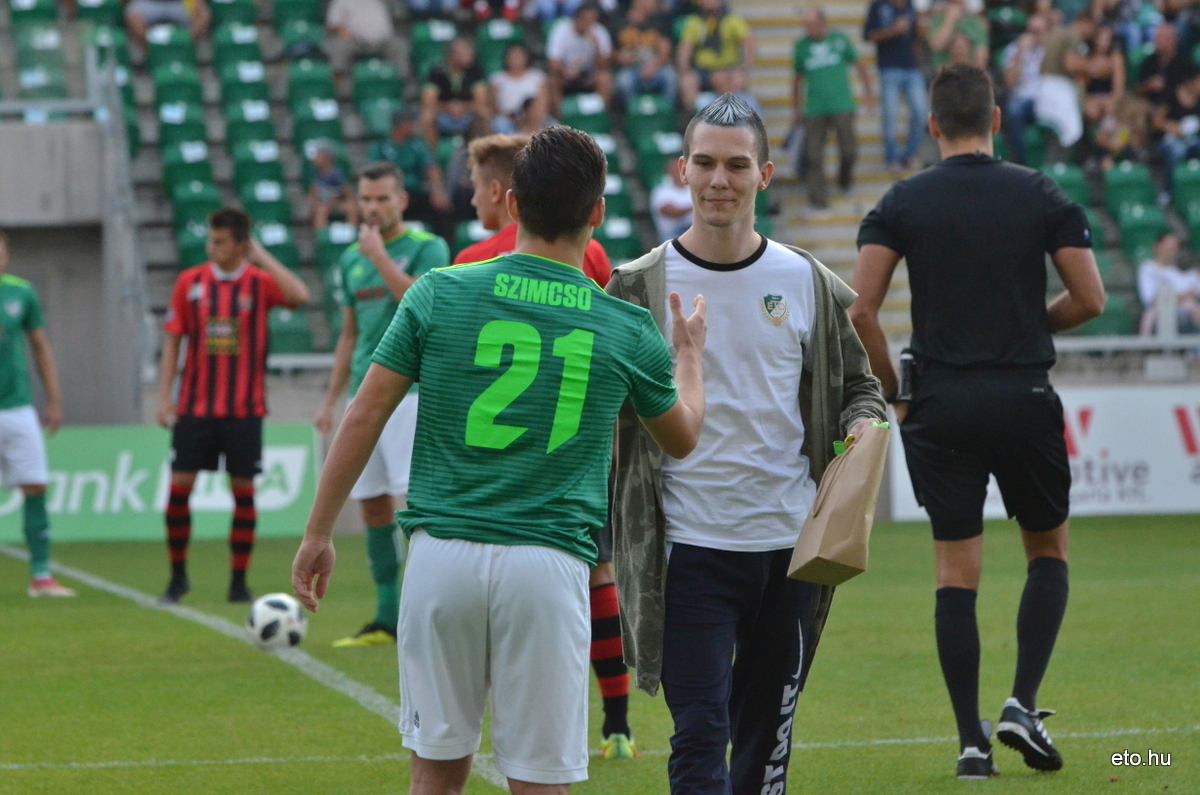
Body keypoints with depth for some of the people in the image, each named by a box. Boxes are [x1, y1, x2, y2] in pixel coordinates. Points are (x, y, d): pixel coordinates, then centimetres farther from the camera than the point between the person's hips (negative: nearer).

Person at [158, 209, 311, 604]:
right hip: (195, 406, 1)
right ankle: (177, 576, 11)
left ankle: (239, 582, 10)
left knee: (243, 489, 1)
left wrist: (262, 257, -15)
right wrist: (164, 396, 1)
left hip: (244, 408, -1)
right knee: (179, 485, -3)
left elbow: (299, 295, -23)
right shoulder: (189, 283, 4)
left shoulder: (260, 282, -2)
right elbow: (173, 340, 7)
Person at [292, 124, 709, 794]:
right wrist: (691, 354, 41)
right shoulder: (630, 331, 3)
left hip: (442, 555, 1)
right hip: (548, 564, -1)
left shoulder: (439, 295, 1)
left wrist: (319, 533, 11)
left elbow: (364, 417, 2)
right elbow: (681, 437, 21)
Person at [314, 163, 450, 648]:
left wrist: (379, 255, -16)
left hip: (411, 387, -7)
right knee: (372, 505, 6)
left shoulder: (427, 248, -2)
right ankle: (387, 618, 12)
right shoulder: (351, 259, 16)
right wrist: (331, 400, 19)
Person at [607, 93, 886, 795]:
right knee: (701, 737, -11)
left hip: (791, 544, 3)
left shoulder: (808, 283, 6)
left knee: (768, 739, 11)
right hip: (689, 547, -3)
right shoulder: (642, 287, 0)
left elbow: (858, 382, 16)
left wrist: (863, 423, -4)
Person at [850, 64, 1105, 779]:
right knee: (1049, 551, 17)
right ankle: (1023, 705, 1)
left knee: (956, 573, 5)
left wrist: (894, 391, 5)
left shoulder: (902, 203, 0)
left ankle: (972, 741, 2)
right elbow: (1090, 299, -2)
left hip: (940, 406, 1)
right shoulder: (1042, 196, 0)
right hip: (1026, 398, -1)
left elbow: (862, 308, -7)